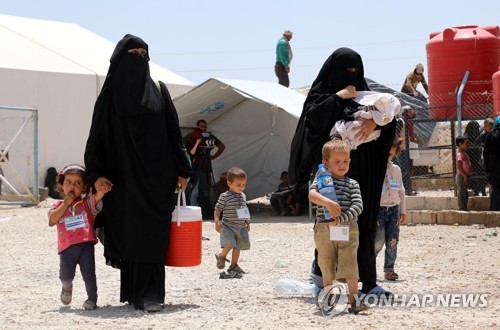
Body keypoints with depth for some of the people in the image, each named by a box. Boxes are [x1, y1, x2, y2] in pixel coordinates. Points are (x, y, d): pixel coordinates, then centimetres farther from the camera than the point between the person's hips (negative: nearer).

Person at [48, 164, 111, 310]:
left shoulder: (87, 202, 8)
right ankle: (67, 287, 31)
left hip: (85, 244, -1)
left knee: (88, 273, -2)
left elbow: (96, 198, -13)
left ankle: (92, 298, 12)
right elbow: (53, 219, -7)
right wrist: (66, 203, -6)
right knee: (66, 274, -3)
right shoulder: (58, 205, 12)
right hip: (66, 247, 1)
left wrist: (101, 190, -37)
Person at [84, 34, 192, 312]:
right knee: (128, 234, 3)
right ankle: (134, 292, 13)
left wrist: (181, 171, 3)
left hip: (156, 178, 0)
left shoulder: (159, 92, 8)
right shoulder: (110, 96, 5)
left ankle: (150, 295, -7)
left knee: (152, 235, -6)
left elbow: (174, 133, 8)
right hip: (123, 179, 0)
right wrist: (97, 176, -9)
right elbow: (97, 137, 1)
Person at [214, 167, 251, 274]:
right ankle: (222, 256, 7)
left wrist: (247, 222, 19)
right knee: (230, 244, -21)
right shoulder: (225, 196, -10)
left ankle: (233, 265, 22)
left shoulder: (243, 196, 10)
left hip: (241, 227, 6)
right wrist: (217, 222, -18)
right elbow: (217, 210, -8)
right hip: (228, 226, -6)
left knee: (238, 246, 9)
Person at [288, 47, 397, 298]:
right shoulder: (321, 93, 5)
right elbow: (313, 115, -16)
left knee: (364, 225, 1)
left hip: (360, 172, 4)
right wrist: (338, 97, -11)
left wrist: (374, 121, -19)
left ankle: (368, 282, 4)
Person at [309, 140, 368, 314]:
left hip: (348, 230, 0)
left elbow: (358, 206, -8)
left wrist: (340, 219, -21)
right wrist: (328, 202, -33)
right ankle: (328, 298, 23)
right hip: (324, 230, 0)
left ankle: (354, 301, -9)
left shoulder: (352, 184, 5)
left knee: (350, 265, -7)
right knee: (327, 267, 10)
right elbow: (312, 194, -16)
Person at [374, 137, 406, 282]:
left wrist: (403, 211, 17)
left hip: (394, 209, 5)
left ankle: (389, 269, 11)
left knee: (392, 241, 2)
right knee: (378, 241, -11)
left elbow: (401, 191, 19)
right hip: (378, 209, -5)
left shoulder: (396, 169, 12)